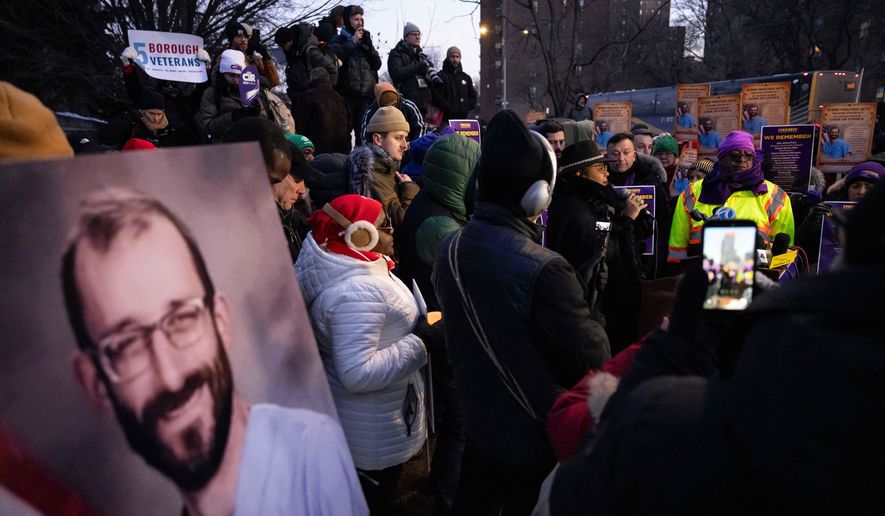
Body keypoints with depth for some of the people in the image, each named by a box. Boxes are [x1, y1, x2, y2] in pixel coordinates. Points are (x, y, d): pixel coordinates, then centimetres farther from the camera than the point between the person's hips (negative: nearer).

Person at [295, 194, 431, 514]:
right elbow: (357, 373, -34)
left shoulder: (354, 270, 0)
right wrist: (419, 343, -28)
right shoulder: (356, 292, -32)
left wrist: (416, 327, 3)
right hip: (373, 431, -9)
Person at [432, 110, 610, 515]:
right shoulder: (544, 270, -33)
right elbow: (594, 358, -22)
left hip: (478, 418, 6)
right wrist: (595, 331, -2)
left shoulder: (450, 250, -10)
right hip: (537, 434, -5)